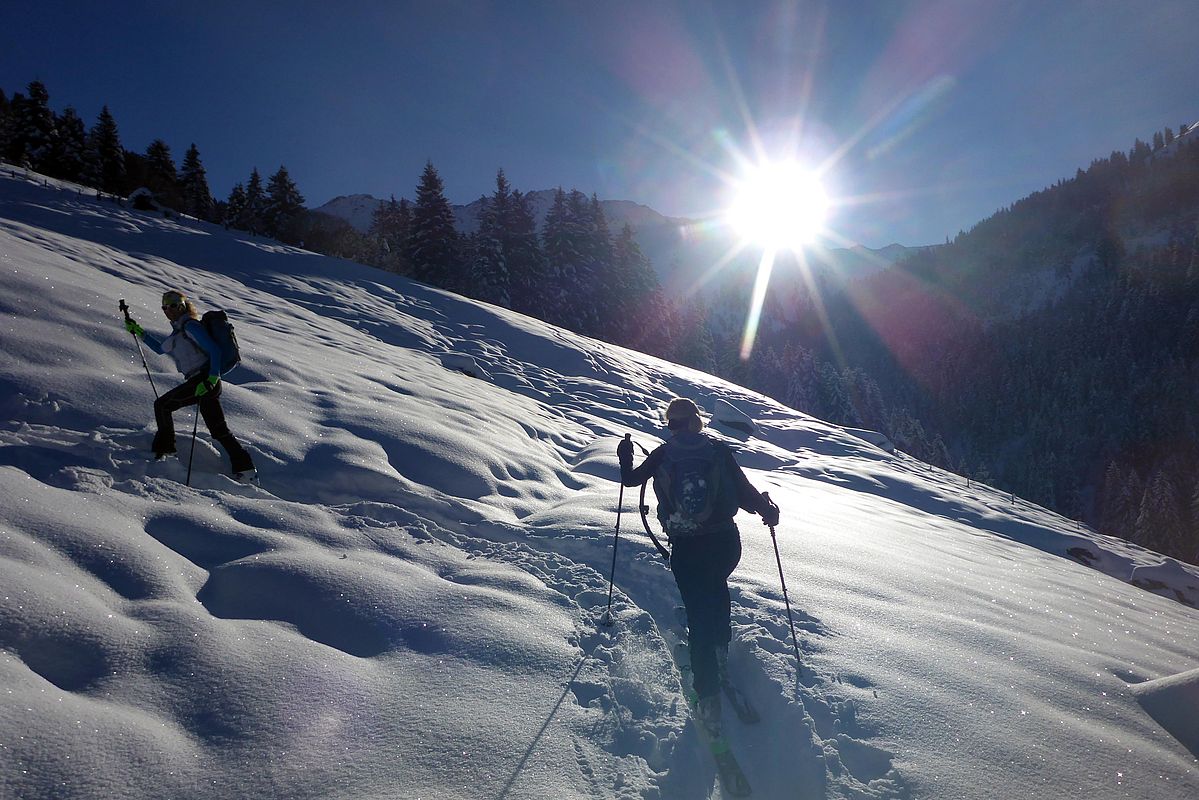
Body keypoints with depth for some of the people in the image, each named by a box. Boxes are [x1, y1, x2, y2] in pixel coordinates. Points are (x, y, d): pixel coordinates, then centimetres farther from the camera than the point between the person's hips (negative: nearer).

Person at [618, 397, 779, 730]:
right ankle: (721, 656, 22)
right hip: (725, 541, 1)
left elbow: (631, 479, 16)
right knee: (717, 588, 31)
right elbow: (744, 490, -3)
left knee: (698, 613, 7)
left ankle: (708, 696, 3)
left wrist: (625, 458, 34)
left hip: (686, 548, -1)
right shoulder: (719, 450, -1)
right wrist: (766, 509, 13)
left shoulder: (662, 455, 2)